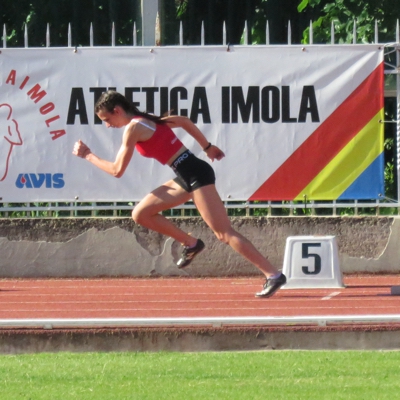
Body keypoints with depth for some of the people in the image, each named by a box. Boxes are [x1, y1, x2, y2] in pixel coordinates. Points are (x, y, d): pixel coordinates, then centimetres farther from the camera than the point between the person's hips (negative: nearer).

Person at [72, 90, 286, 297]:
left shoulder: (133, 128, -12)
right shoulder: (146, 120, 14)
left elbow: (117, 170, -11)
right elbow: (185, 121, 25)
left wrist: (88, 155, 2)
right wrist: (207, 147, 29)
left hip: (196, 175, -9)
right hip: (186, 177, 9)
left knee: (224, 233, -11)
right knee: (141, 214, 10)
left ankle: (273, 274, -12)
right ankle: (191, 244, 18)